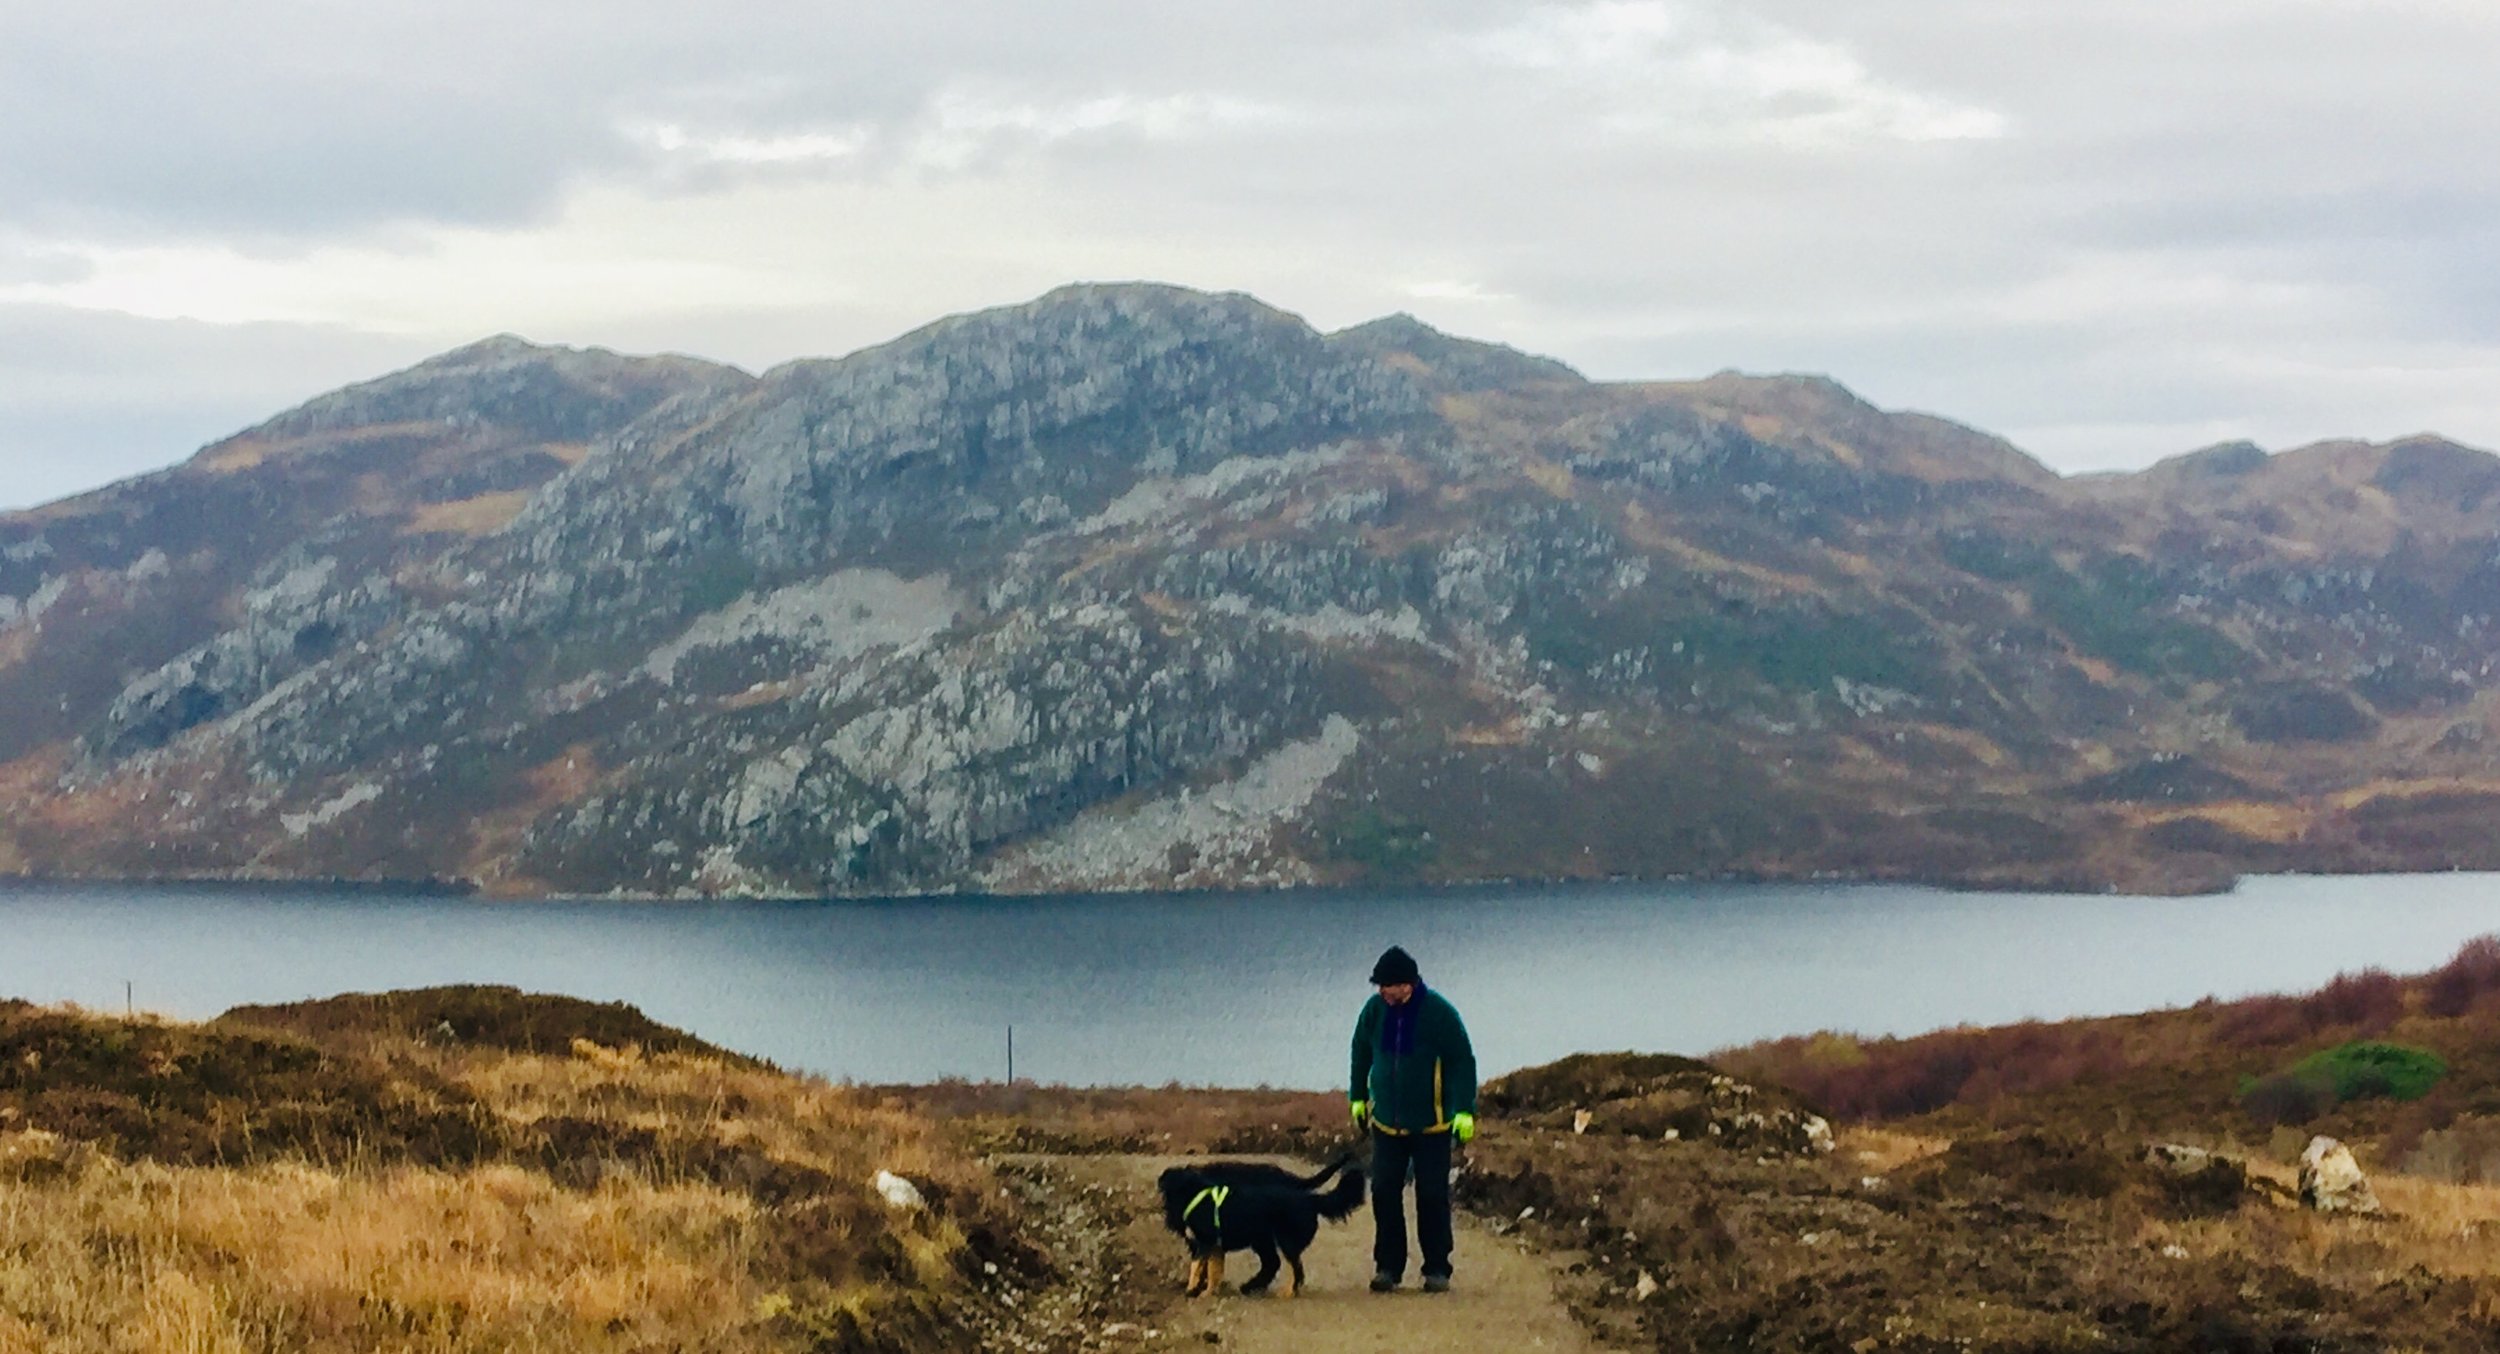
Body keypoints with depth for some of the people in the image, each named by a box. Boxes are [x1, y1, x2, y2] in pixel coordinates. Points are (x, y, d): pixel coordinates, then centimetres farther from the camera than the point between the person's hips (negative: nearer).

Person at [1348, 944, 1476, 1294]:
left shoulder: (1439, 1012, -14)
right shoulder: (1374, 1010, -3)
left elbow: (1463, 1061, -10)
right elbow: (1361, 1053, 14)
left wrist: (1465, 1110, -16)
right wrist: (1358, 1097, 17)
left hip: (1432, 1125, -3)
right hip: (1387, 1123, 3)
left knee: (1433, 1197, -1)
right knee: (1384, 1193, -1)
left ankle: (1437, 1270, 8)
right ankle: (1388, 1266, 8)